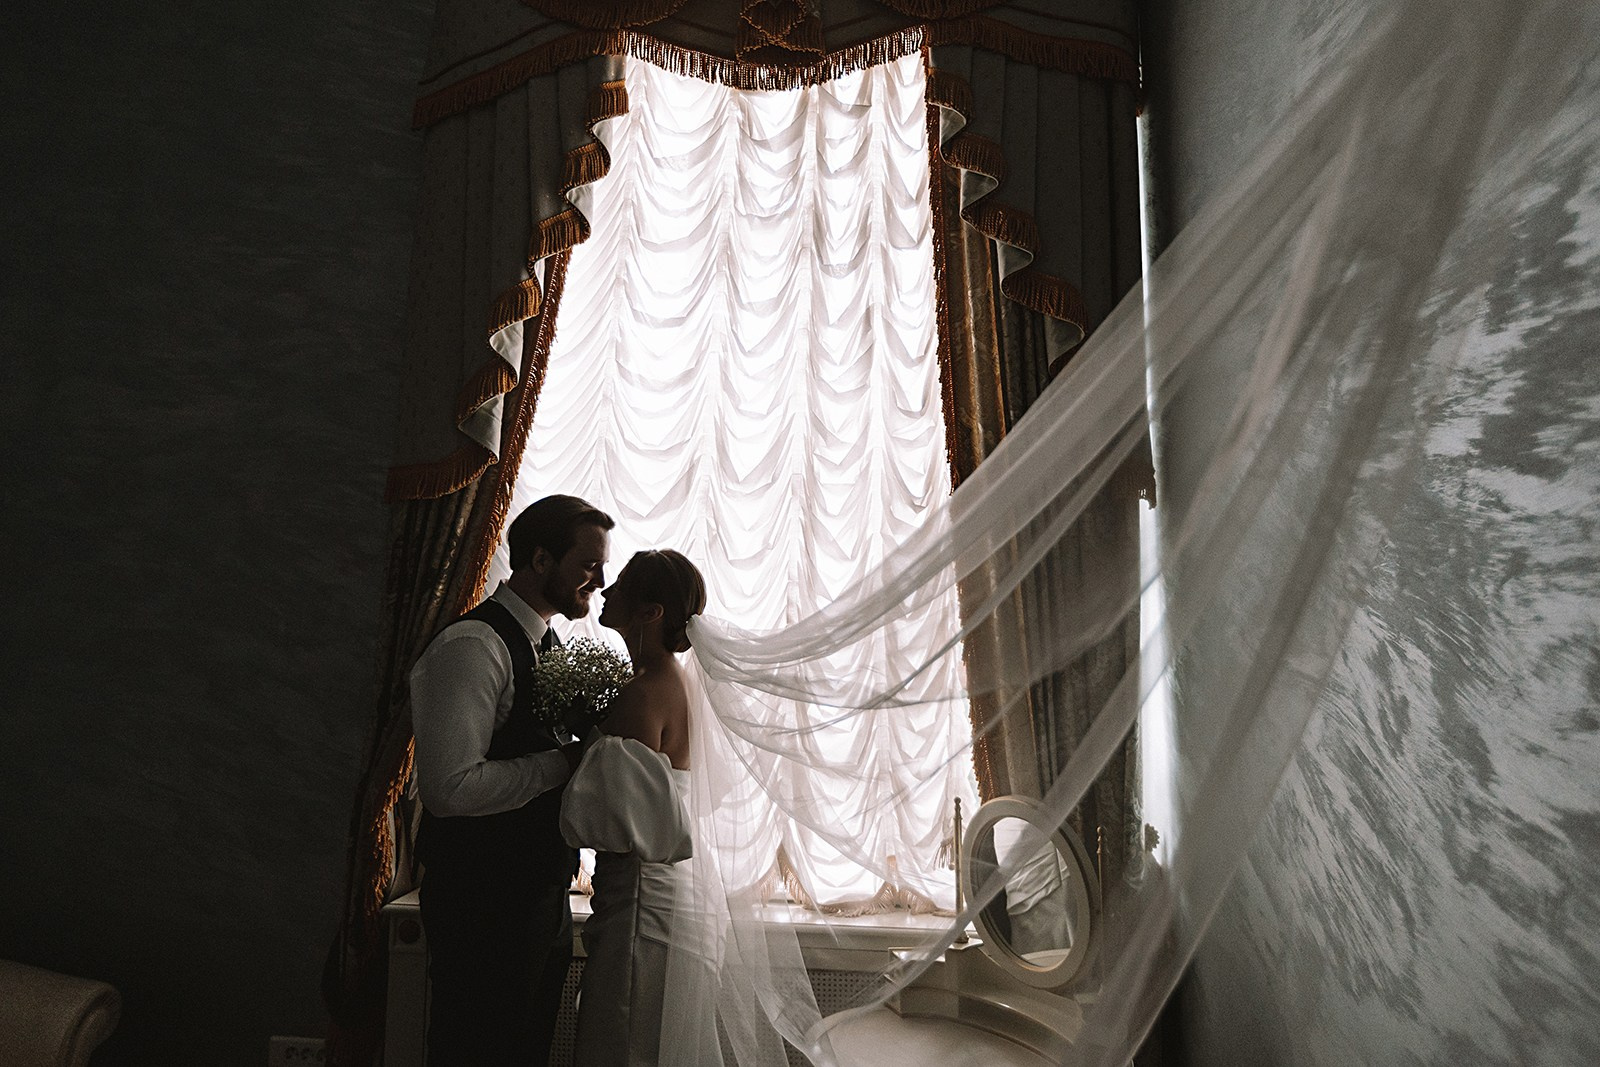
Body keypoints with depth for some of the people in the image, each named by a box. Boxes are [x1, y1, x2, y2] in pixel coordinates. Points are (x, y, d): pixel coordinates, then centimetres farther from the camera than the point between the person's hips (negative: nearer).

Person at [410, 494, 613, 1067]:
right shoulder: (472, 645, -20)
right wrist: (562, 762, -21)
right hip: (484, 904, -9)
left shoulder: (545, 644, 9)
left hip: (541, 898, 9)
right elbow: (450, 787, -28)